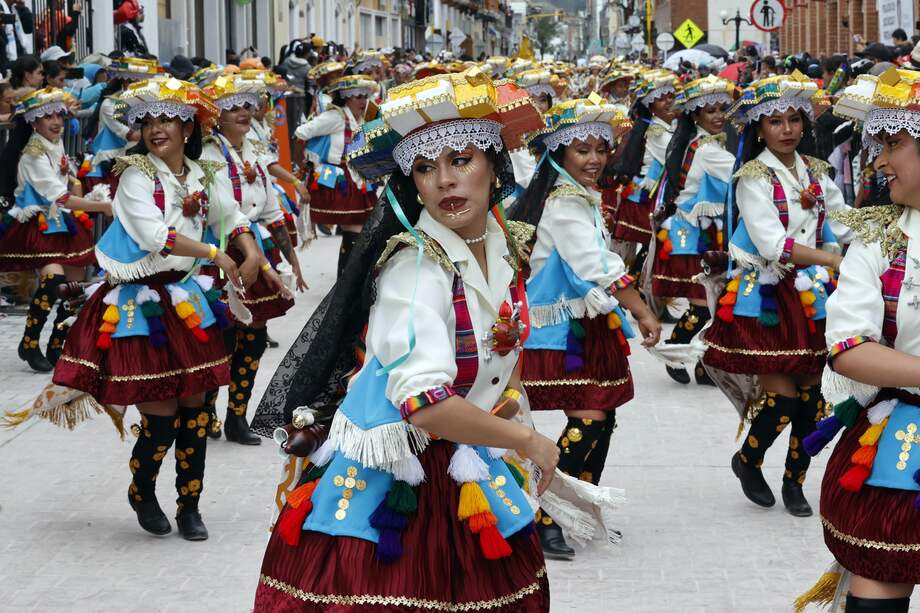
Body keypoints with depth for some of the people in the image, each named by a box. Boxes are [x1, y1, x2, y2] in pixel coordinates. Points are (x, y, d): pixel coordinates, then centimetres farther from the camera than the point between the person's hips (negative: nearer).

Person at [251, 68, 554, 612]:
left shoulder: (508, 245, 2)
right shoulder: (414, 266, -22)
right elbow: (426, 403, -34)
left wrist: (512, 390, 6)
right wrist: (528, 440, -22)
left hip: (464, 480, 7)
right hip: (385, 490, -7)